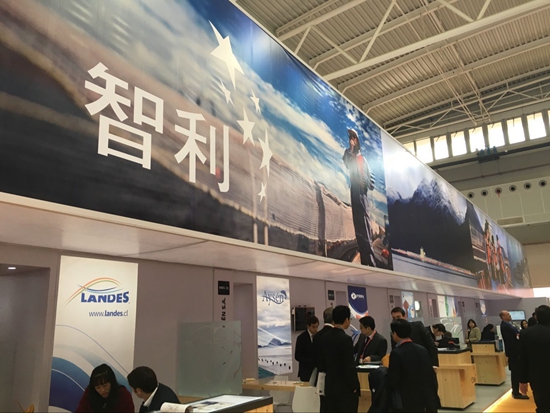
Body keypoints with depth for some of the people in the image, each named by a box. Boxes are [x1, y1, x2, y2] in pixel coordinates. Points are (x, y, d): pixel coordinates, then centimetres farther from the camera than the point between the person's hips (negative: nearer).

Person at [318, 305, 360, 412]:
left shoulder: (325, 337, 5)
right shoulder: (345, 339, -18)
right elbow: (349, 366, -18)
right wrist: (354, 386, -7)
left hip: (329, 386, 7)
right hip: (345, 388, -7)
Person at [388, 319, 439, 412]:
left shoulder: (397, 353, -14)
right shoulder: (422, 349, 6)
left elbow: (392, 381, -13)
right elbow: (431, 375, 10)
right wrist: (432, 395, 17)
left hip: (410, 403, -6)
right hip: (429, 400, 6)